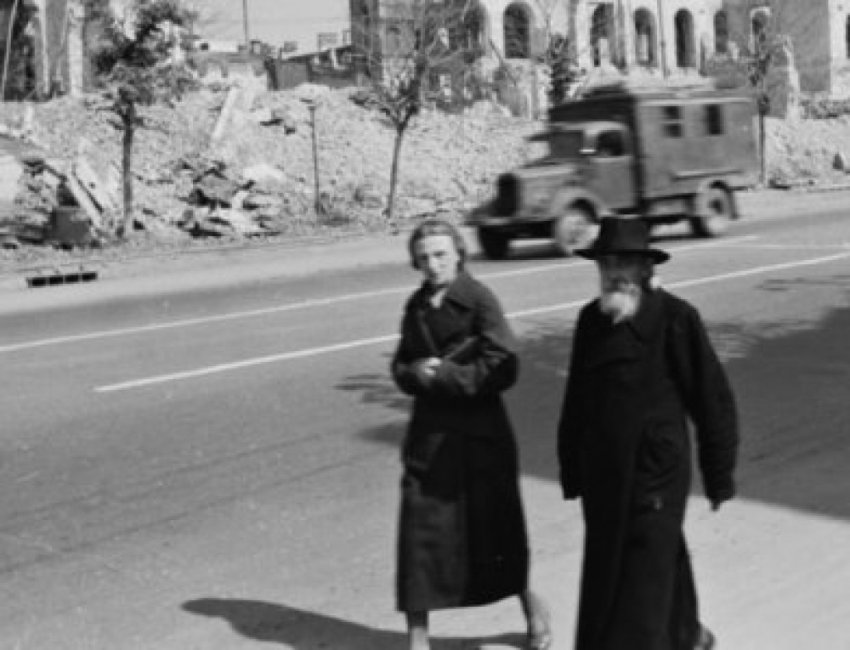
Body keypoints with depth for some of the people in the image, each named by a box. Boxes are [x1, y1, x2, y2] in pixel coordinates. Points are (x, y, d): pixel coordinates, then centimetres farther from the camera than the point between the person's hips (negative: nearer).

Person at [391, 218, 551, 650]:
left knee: (496, 529, 8)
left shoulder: (480, 300, -9)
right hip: (430, 432, 4)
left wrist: (444, 374, -16)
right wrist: (417, 371, -11)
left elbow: (502, 369, -15)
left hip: (480, 434, -4)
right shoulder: (416, 305, 8)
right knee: (420, 532, 1)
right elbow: (401, 366, 12)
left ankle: (532, 607, 36)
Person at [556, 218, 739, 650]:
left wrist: (719, 477, -3)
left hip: (656, 474, -6)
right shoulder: (591, 320, 4)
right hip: (602, 474, 6)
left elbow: (713, 400, -7)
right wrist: (571, 473, 13)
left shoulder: (675, 319, -12)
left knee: (643, 583, -4)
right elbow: (576, 400, 12)